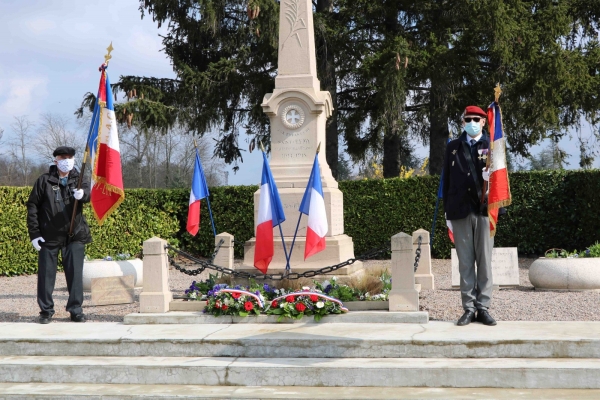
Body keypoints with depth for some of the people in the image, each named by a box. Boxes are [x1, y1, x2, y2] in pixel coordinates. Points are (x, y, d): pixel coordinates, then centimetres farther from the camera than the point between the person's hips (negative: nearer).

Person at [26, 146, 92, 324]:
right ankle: (46, 311, 14)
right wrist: (34, 233, -6)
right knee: (46, 274, 4)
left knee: (75, 274, 0)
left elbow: (89, 192, -16)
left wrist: (83, 193, -41)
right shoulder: (45, 180, 1)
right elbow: (32, 206, 0)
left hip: (75, 236, 1)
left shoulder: (78, 179, 6)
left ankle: (76, 310, 9)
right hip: (49, 236, -1)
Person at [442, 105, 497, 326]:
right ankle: (469, 308, 7)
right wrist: (447, 208, 4)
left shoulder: (492, 145, 7)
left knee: (485, 260, 2)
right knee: (465, 262, 3)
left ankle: (483, 307, 7)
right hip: (460, 210, 1)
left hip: (485, 209, -1)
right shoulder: (453, 147, 13)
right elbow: (446, 179, 11)